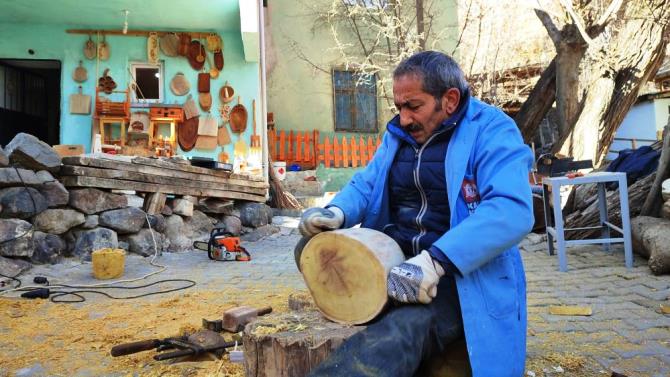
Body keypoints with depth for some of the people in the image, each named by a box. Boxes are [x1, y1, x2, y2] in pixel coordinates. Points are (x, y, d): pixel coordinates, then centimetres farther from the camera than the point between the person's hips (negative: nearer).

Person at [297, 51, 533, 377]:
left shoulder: (491, 131, -9)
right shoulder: (398, 134, 15)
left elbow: (512, 210, -24)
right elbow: (365, 184, 15)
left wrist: (435, 261, -34)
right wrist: (336, 212, -10)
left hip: (462, 274, -6)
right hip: (395, 265, 7)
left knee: (396, 336, -37)